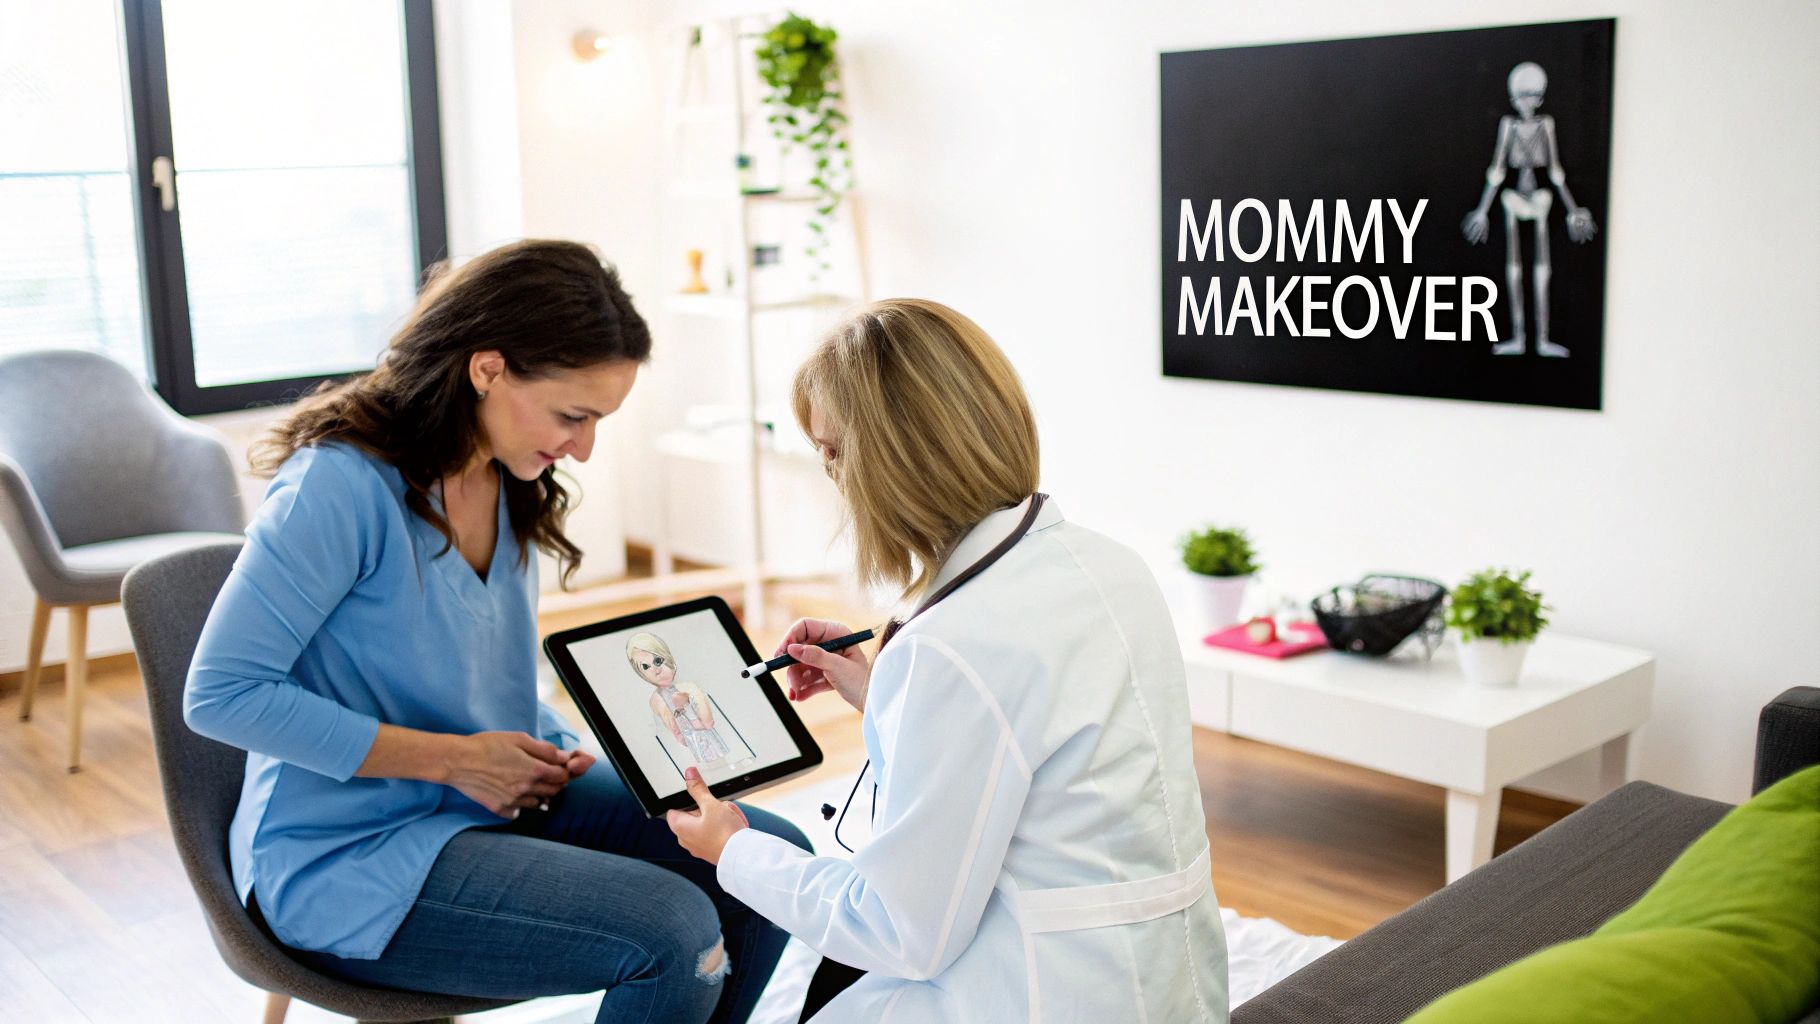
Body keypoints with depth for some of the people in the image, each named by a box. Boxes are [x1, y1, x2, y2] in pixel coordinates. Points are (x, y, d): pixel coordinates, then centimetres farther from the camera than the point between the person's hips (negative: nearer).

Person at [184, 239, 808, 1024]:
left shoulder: (512, 484, 5)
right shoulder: (341, 484, -20)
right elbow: (220, 694, -22)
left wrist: (559, 750, -4)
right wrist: (451, 758, -21)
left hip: (497, 800, 8)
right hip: (347, 857, -8)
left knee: (775, 860, -4)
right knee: (674, 932, -26)